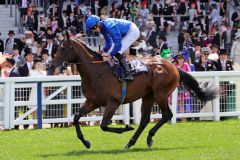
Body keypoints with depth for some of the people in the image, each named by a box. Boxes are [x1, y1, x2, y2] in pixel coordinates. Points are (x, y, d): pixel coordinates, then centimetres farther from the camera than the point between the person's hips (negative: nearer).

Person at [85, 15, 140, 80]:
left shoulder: (109, 26, -32)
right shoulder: (102, 28, -1)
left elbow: (118, 43, -30)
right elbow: (109, 42, 11)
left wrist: (111, 55, -22)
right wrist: (103, 50, -6)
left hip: (133, 32, -10)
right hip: (126, 32, 10)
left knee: (118, 53, -16)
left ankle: (128, 75, -17)